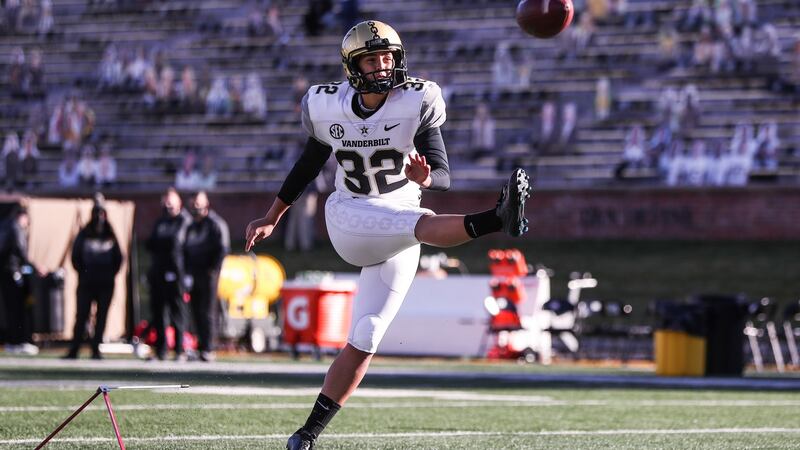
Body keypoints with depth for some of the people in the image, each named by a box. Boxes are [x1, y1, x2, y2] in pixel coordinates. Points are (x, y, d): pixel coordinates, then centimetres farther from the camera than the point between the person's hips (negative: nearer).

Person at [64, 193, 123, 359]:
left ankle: (96, 350, 3)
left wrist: (111, 273, 4)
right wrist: (83, 273, -2)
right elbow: (75, 256, 3)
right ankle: (73, 350, -4)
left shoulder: (110, 236, 8)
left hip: (106, 284, 2)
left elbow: (118, 258, 13)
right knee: (81, 316, -5)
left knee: (101, 317, 0)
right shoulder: (84, 234, 1)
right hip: (86, 283, -2)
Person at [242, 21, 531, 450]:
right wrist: (271, 218, 20)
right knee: (422, 224, -33)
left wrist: (424, 177, -38)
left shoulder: (415, 104, -10)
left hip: (398, 239, 1)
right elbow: (309, 163, 14)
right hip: (349, 221, -1)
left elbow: (443, 176, -13)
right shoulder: (329, 107, -4)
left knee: (365, 339, -3)